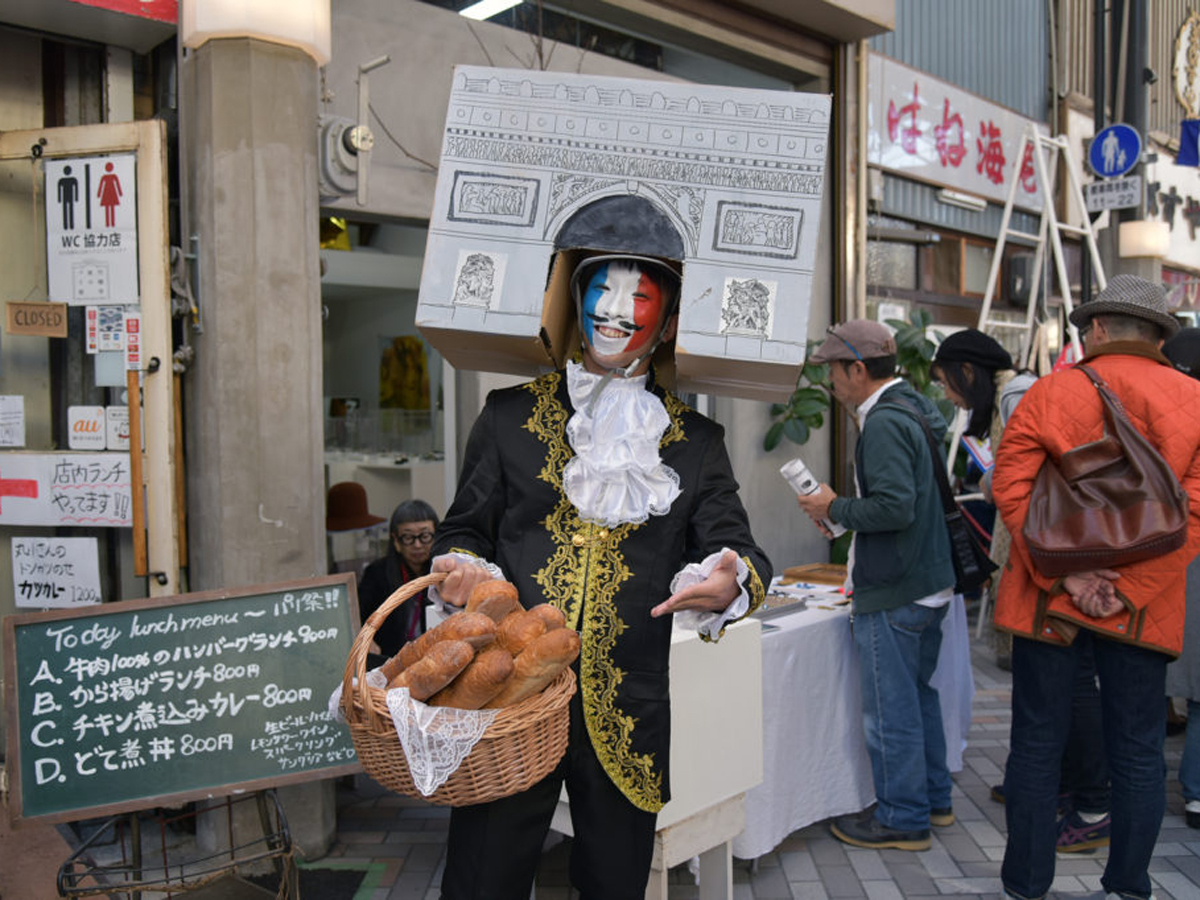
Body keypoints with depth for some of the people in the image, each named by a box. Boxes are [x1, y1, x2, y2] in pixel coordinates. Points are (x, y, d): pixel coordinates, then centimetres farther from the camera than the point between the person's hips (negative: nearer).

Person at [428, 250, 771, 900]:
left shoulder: (695, 442, 9)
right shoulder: (511, 414, 8)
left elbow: (735, 547, 2)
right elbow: (463, 532, 11)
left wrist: (732, 583, -22)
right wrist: (464, 571, -12)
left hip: (626, 711, 1)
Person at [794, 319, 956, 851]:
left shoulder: (884, 422, -19)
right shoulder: (918, 409, 12)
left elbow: (894, 507, -27)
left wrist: (834, 509, -13)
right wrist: (843, 510, 12)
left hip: (892, 595, -10)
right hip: (928, 583, 10)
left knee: (890, 709, 3)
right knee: (918, 695, 21)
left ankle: (903, 818, 15)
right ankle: (933, 799, 35)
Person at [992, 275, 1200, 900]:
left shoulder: (1052, 391, -2)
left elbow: (1012, 487, -12)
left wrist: (1065, 576, -13)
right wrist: (1129, 590, -10)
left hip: (1050, 597, -1)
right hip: (1145, 607, 2)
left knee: (1038, 743, 8)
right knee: (1137, 751, 13)